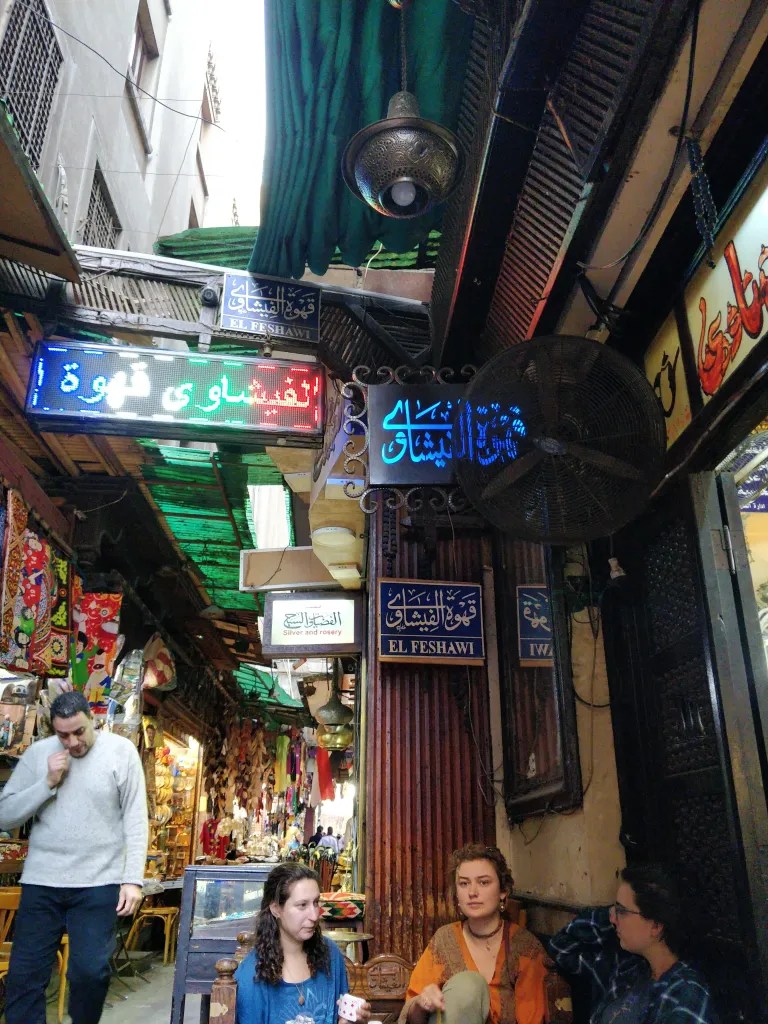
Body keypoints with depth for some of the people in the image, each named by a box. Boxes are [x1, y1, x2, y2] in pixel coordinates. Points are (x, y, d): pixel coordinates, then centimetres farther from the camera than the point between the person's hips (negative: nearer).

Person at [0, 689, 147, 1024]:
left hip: (99, 883, -2)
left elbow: (136, 820, -4)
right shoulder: (37, 753, 2)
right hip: (41, 882, 3)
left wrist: (133, 879, -10)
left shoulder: (121, 751, -4)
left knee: (90, 971, 0)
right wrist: (48, 782, -13)